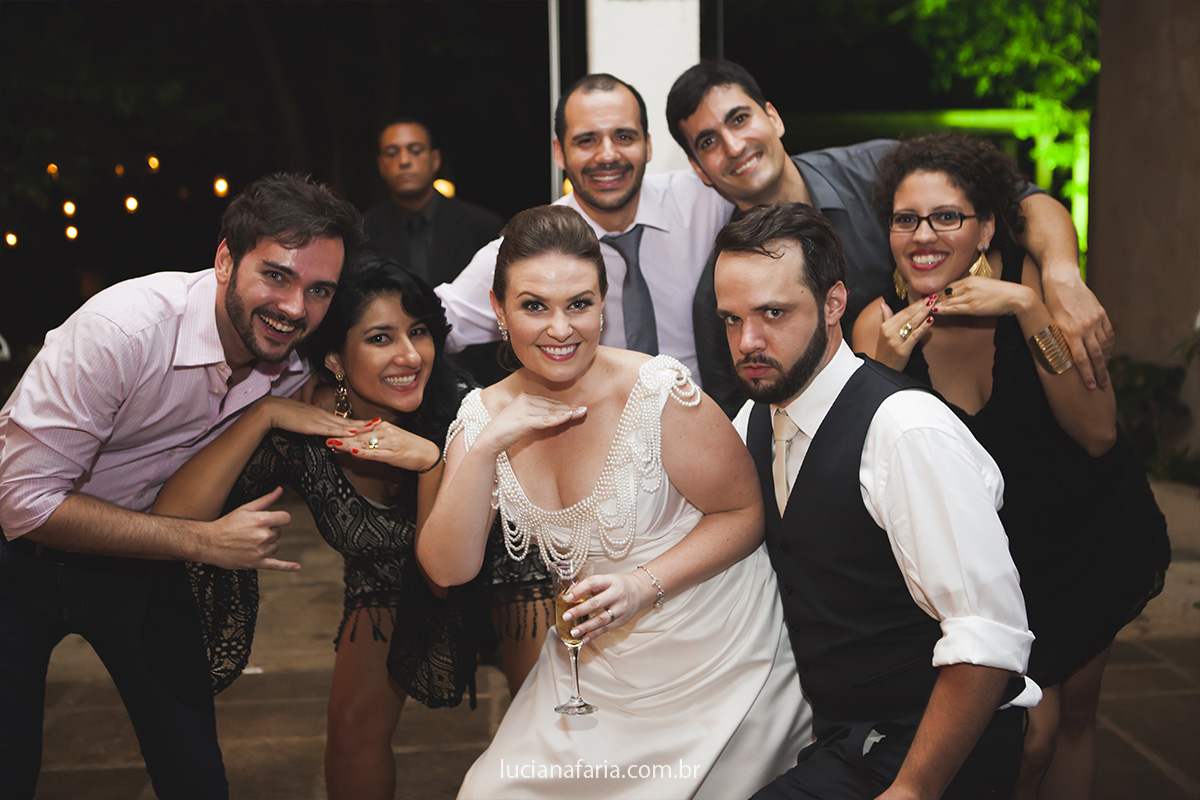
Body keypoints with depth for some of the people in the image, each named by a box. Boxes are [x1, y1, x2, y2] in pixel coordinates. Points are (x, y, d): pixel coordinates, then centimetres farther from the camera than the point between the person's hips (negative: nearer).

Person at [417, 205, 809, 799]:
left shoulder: (656, 393, -21)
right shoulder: (484, 417, -6)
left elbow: (745, 512, -12)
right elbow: (449, 569, -11)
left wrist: (646, 584, -24)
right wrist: (487, 447, -22)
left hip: (714, 662, -4)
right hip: (596, 664, 4)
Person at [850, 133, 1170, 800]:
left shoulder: (1033, 278, -21)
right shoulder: (878, 325, -17)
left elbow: (1097, 433, -26)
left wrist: (1027, 310, -35)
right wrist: (885, 372, -29)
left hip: (1101, 530, 1)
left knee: (1076, 711, 16)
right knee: (1032, 728, -8)